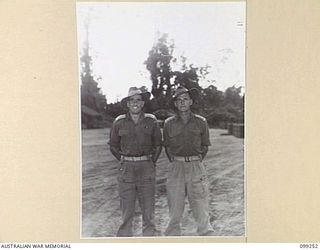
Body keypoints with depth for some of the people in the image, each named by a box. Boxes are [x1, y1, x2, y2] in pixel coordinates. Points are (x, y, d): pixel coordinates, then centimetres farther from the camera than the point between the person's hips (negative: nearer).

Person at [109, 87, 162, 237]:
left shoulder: (151, 121, 2)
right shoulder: (119, 122, 1)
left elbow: (158, 145, 12)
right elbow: (113, 146, 11)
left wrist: (151, 162, 7)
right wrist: (125, 162, 7)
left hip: (147, 169, 1)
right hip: (126, 169, 0)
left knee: (148, 208, 5)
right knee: (126, 209, 2)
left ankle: (149, 234, 18)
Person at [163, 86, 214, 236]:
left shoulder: (200, 122, 4)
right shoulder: (169, 123, 5)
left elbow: (205, 146, 14)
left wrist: (195, 162, 11)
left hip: (196, 168, -1)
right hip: (176, 167, 1)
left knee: (201, 210, -2)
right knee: (174, 211, 5)